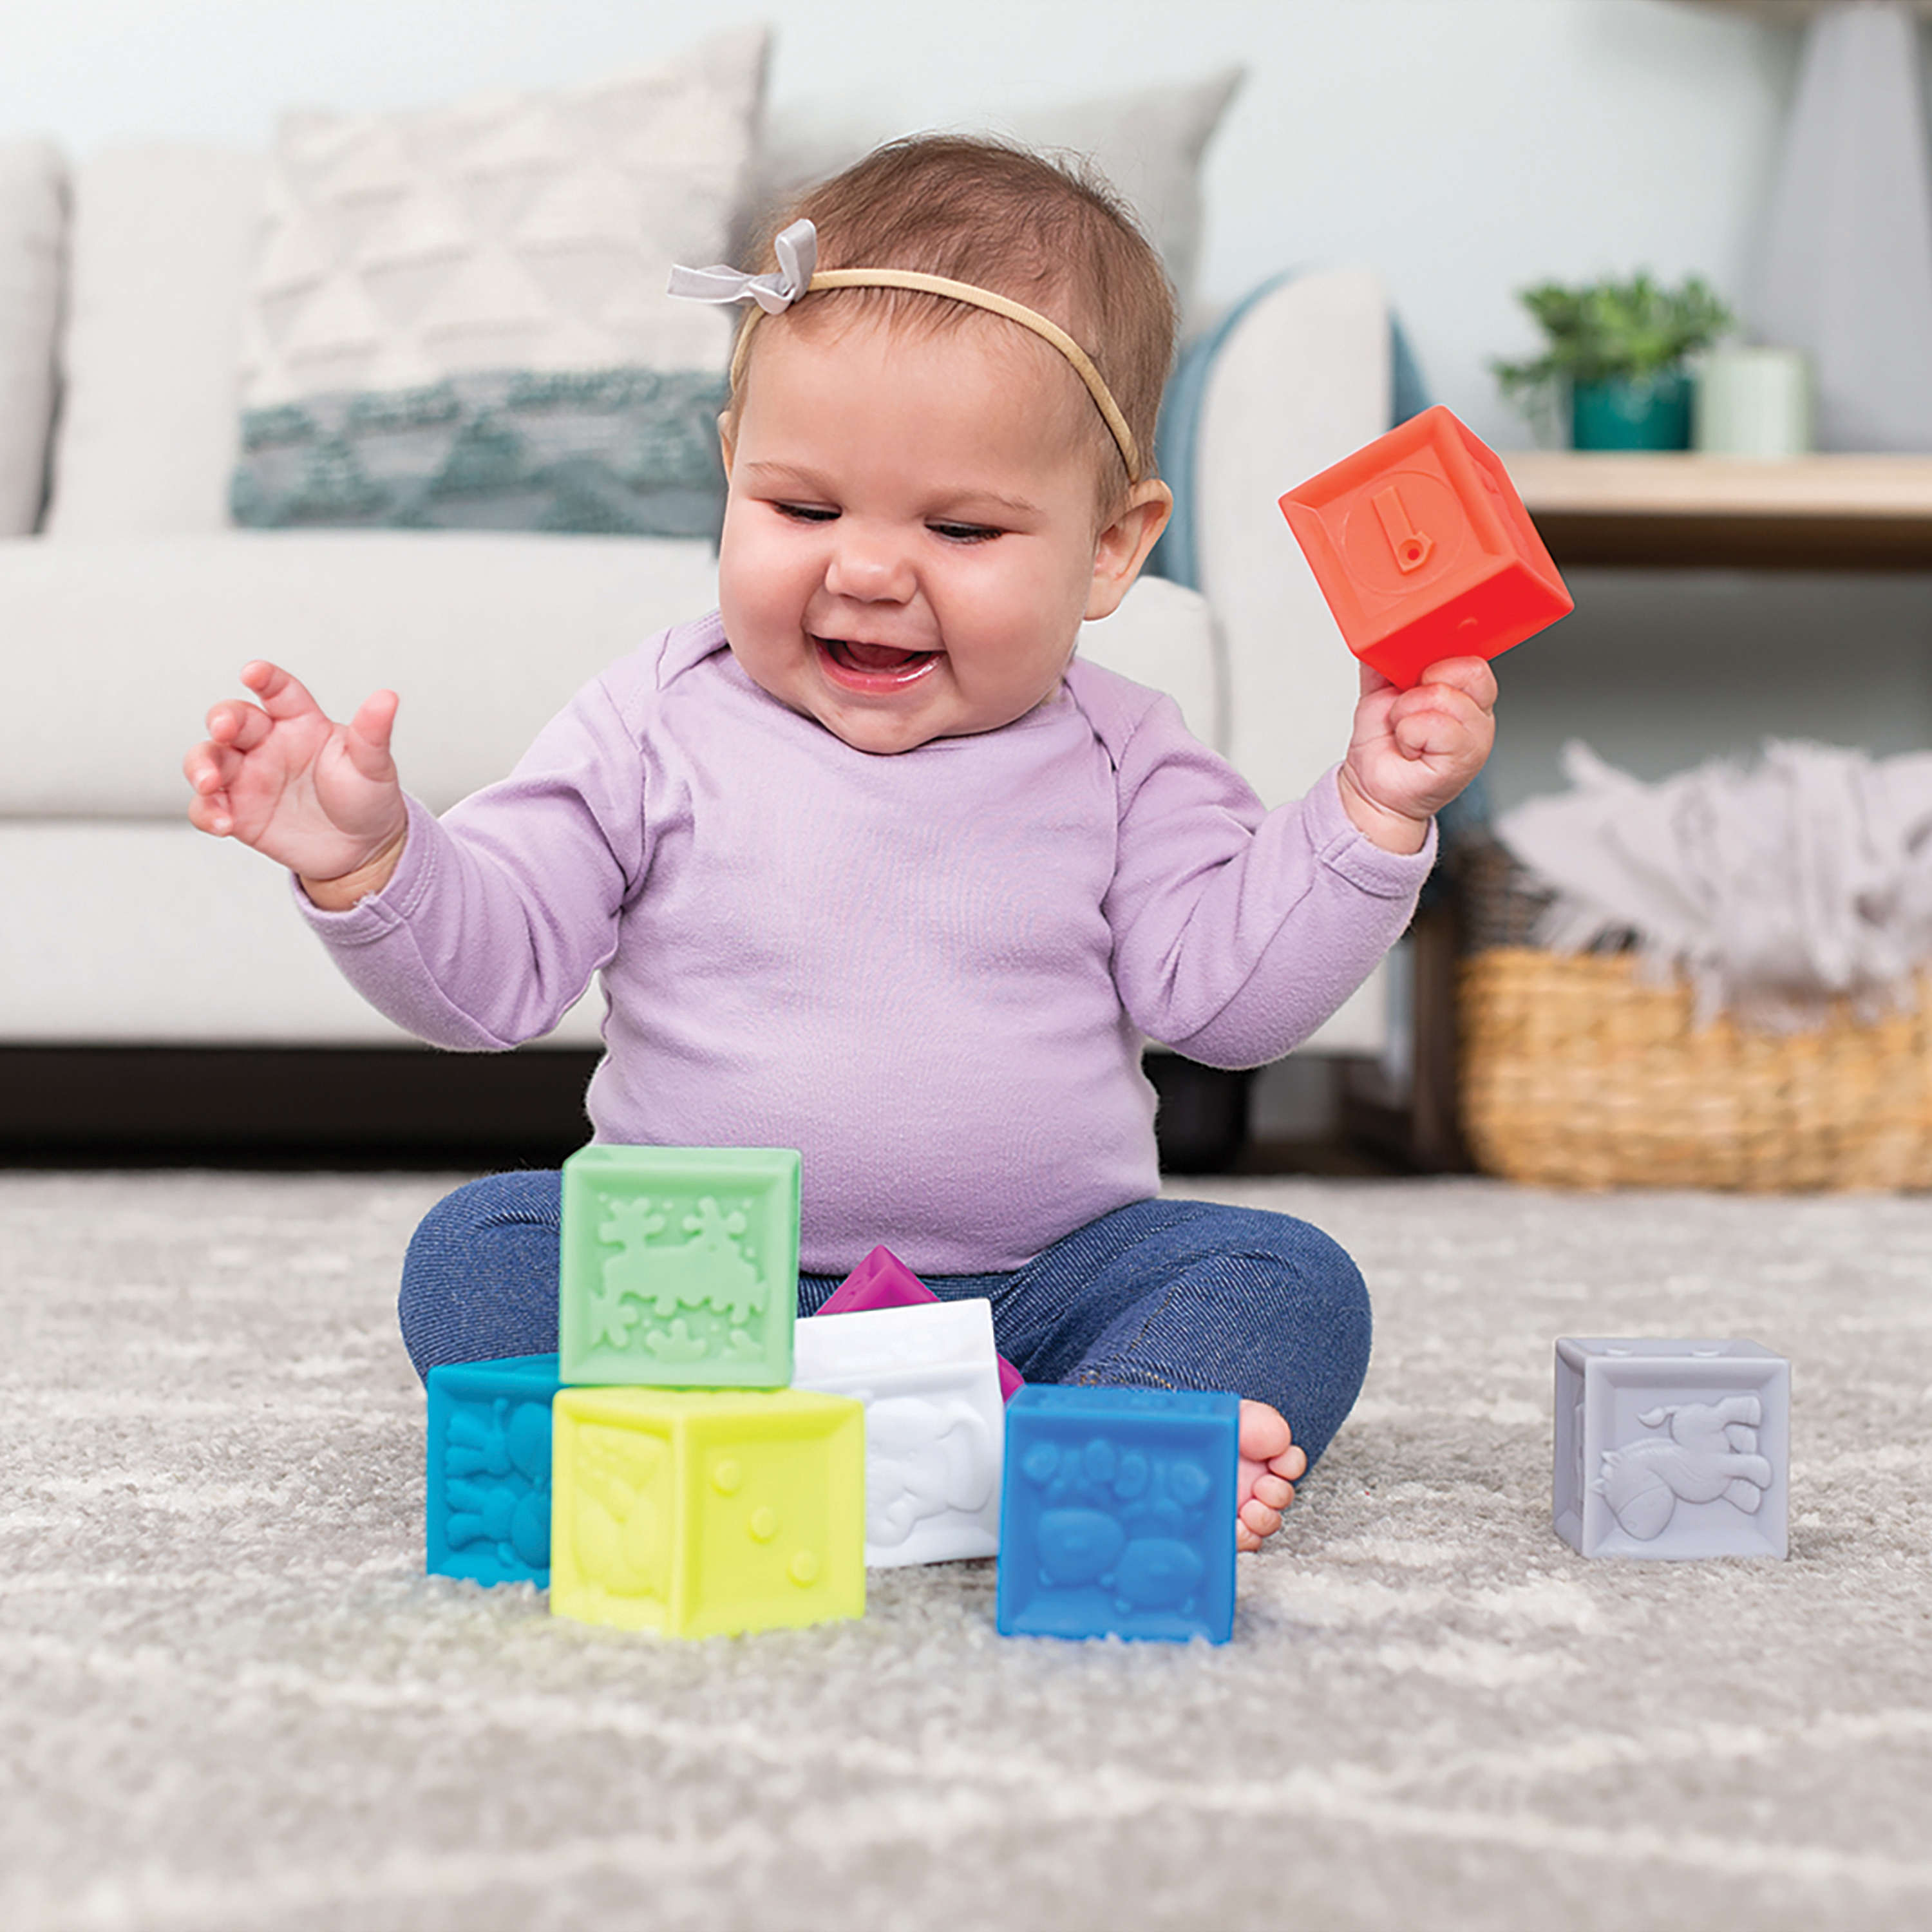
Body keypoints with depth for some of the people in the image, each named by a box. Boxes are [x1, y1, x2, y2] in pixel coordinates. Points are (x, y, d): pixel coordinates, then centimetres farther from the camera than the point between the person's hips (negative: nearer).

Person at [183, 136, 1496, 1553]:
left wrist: (1371, 813, -11)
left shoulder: (1114, 757, 2)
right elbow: (489, 970, -3)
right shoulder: (663, 728, -1)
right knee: (483, 1248, -24)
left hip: (1040, 1289, 1)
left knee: (1287, 1278, -20)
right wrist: (369, 859, -21)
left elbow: (1225, 989, -2)